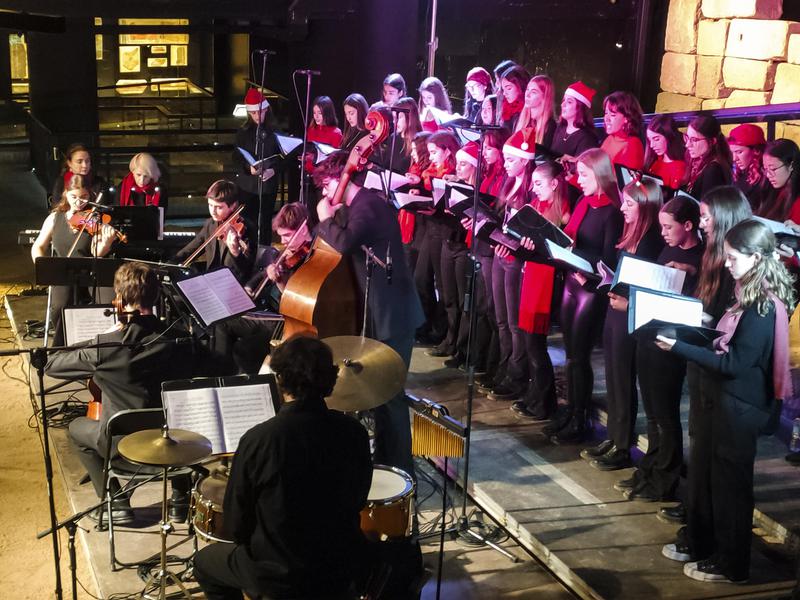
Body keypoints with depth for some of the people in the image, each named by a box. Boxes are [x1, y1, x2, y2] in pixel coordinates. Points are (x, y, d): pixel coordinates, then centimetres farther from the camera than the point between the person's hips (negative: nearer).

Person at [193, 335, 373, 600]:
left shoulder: (258, 440, -23)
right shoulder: (353, 432, -12)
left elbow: (236, 526, -11)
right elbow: (358, 501, 4)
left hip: (280, 578, -3)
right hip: (342, 572, 4)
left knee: (205, 562, 25)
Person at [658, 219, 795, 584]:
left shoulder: (762, 308, -23)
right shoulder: (752, 296, 7)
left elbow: (734, 363, -24)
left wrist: (679, 347, -24)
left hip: (741, 407, -9)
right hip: (727, 399, 9)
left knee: (730, 484, 4)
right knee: (707, 473, 19)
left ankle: (731, 566, 19)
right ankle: (703, 546, 35)